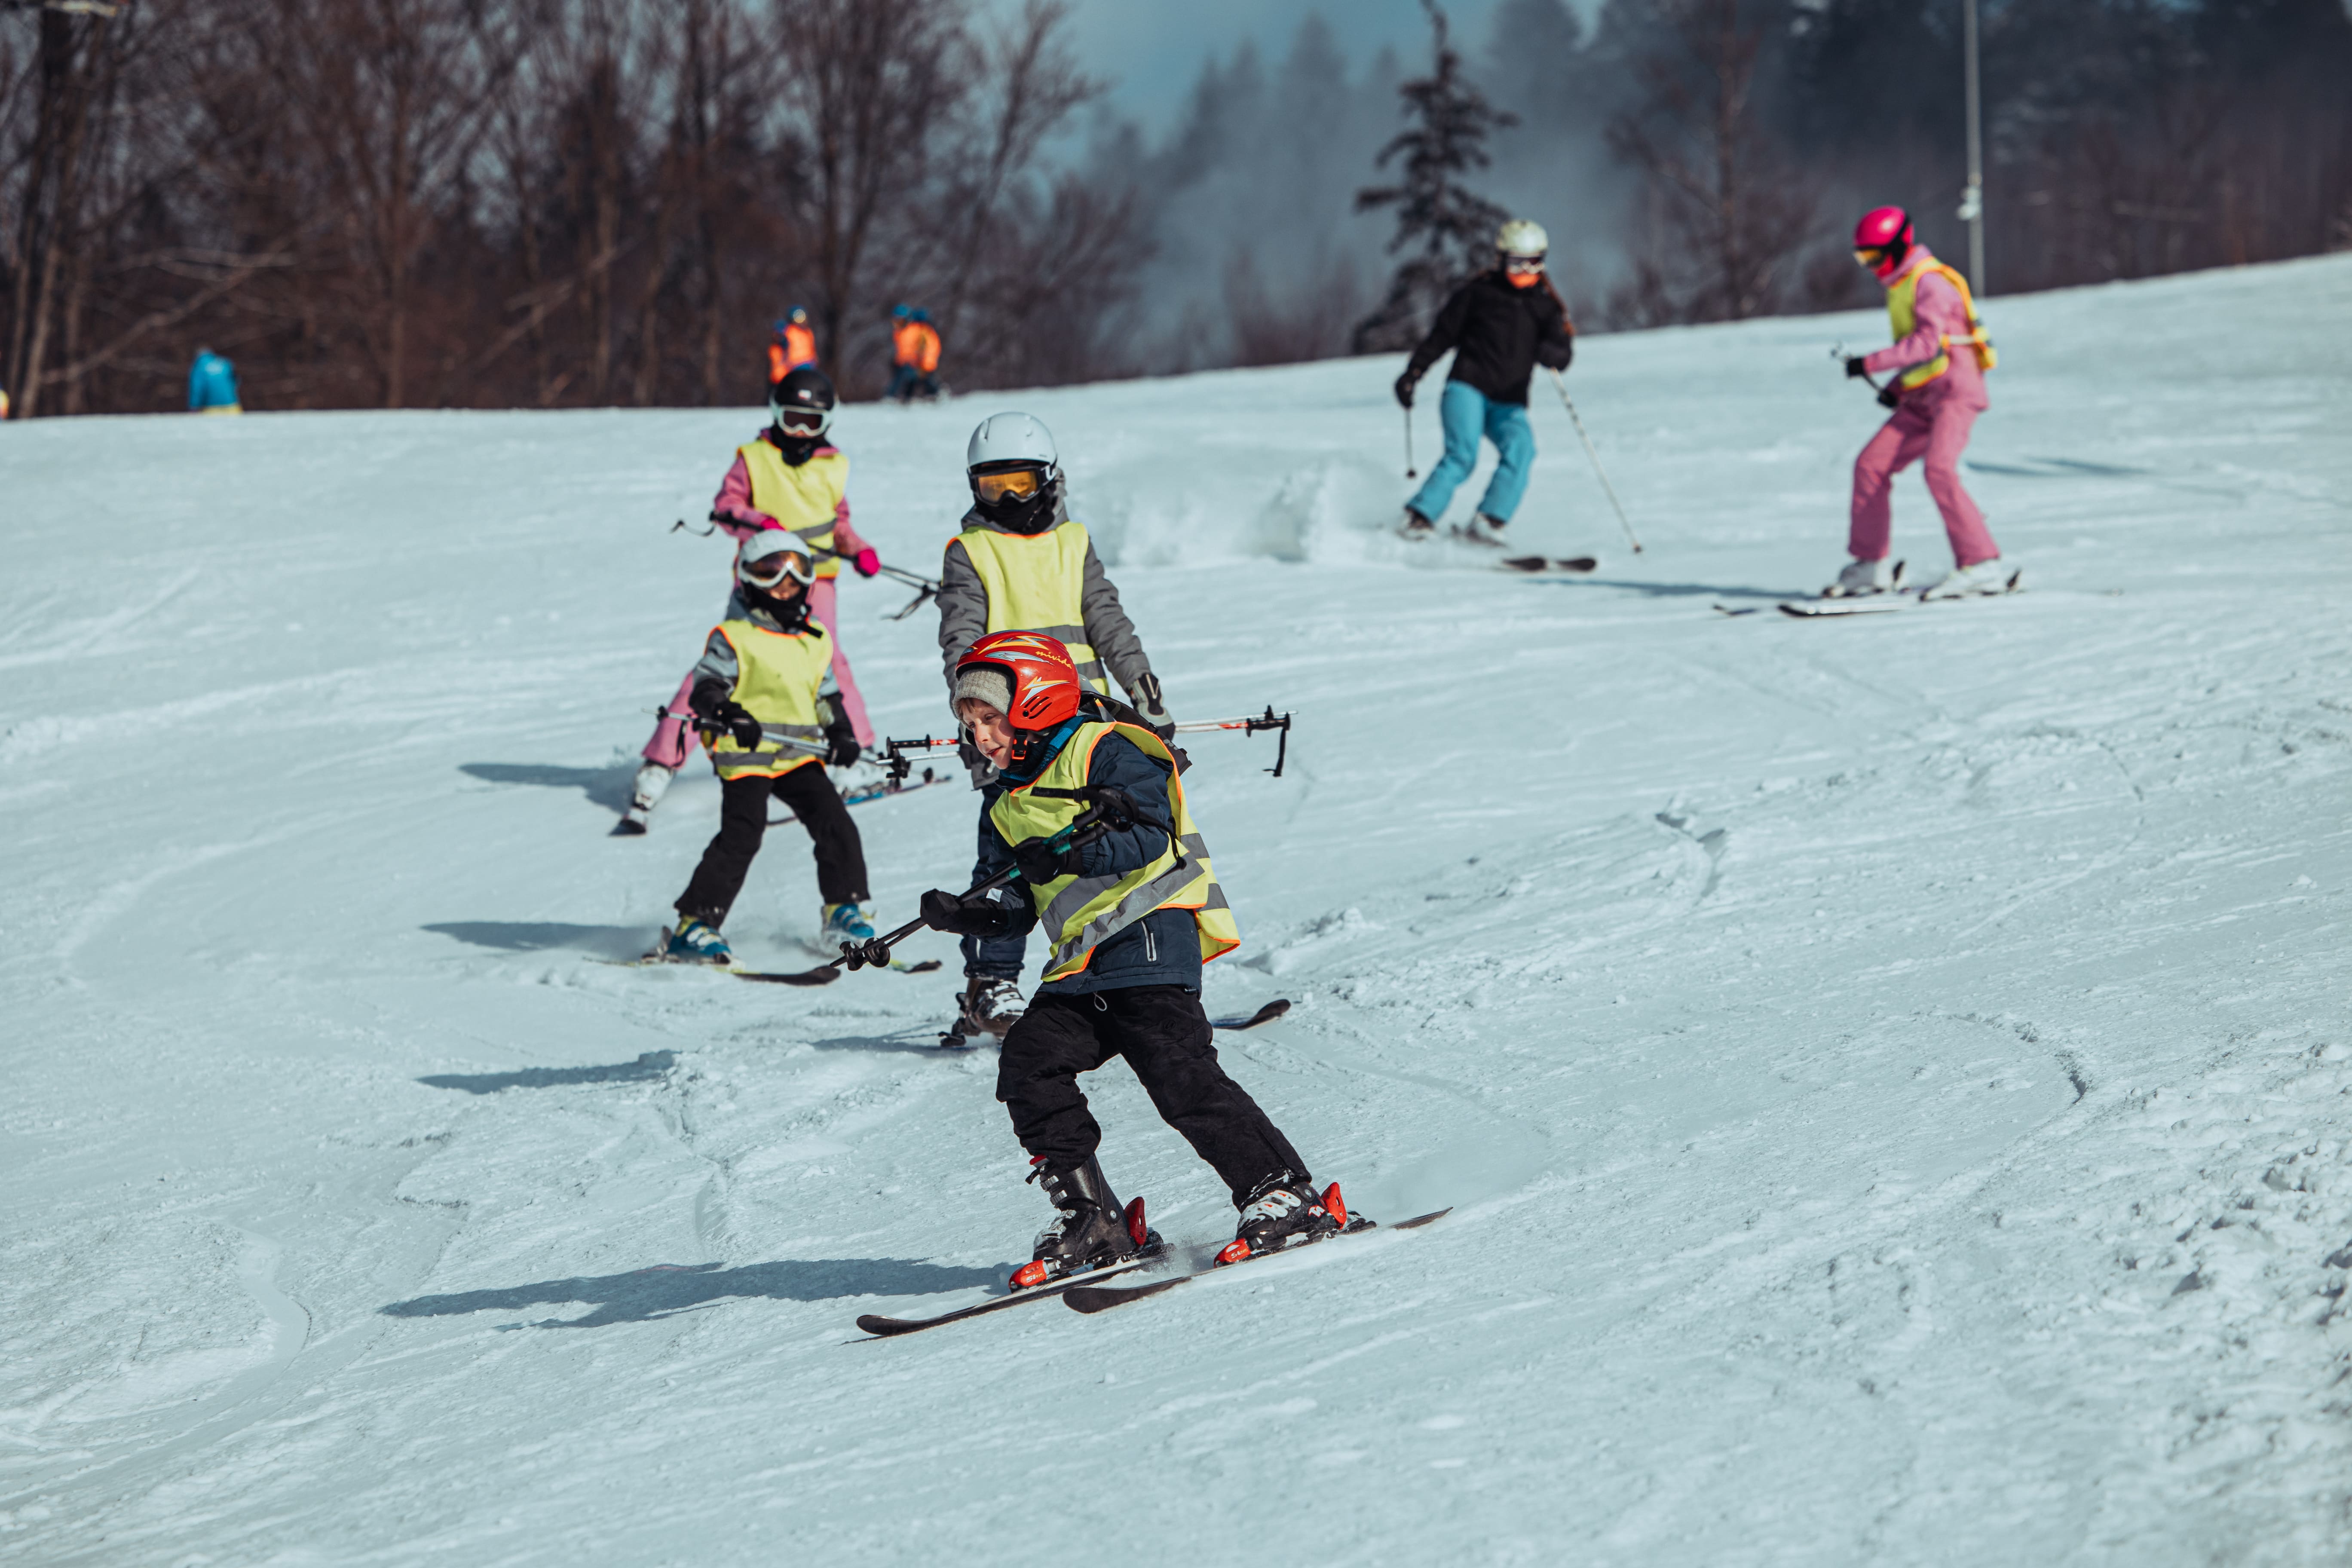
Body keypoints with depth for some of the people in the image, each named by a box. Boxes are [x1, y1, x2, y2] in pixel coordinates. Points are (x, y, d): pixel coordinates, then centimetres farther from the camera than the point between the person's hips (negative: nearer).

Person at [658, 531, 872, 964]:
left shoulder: (814, 641, 17)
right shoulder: (734, 637, -3)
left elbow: (826, 694, 27)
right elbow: (706, 687, -9)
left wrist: (840, 733, 11)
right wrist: (726, 713, -29)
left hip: (800, 754, 6)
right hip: (747, 756, -6)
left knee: (836, 824, -2)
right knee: (741, 836, -15)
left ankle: (843, 912, 12)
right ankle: (693, 925, -10)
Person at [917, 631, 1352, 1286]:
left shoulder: (1103, 753, -3)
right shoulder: (1007, 807, 21)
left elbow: (1151, 835, -15)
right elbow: (1014, 906, 18)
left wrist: (1068, 856, -26)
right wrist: (967, 914, -3)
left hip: (1149, 931, -8)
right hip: (1079, 964, 8)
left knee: (1179, 1073, -16)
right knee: (1029, 1063, -8)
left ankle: (1286, 1196, -10)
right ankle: (1090, 1219, -4)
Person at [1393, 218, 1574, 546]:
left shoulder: (1546, 303, 11)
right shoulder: (1479, 291, 5)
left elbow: (1564, 355, -1)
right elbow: (1442, 334, 9)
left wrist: (1550, 353, -25)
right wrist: (1412, 373, 2)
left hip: (1509, 404, 3)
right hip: (1467, 388, -3)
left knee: (1520, 449, -25)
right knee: (1463, 455, -24)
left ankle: (1487, 524, -28)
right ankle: (1419, 518, -21)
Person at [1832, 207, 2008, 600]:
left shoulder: (1930, 282, -12)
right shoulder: (1901, 285, 18)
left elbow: (1927, 342, -24)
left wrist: (1870, 364, -25)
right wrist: (1897, 387, 12)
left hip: (1955, 390, -9)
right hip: (1922, 397, 9)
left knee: (1939, 471, -25)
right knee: (1871, 465, 2)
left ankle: (1984, 566, -24)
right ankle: (1869, 567, 9)